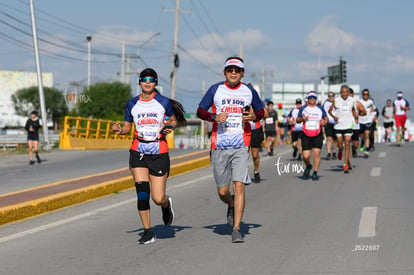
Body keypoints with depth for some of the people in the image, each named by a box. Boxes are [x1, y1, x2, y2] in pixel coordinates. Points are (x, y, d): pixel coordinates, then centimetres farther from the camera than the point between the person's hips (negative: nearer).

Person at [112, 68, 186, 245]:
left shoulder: (164, 102, -1)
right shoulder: (132, 104, 6)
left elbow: (174, 120, 12)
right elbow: (127, 127, 13)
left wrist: (169, 127, -10)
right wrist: (119, 129, -9)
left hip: (159, 153, -2)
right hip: (138, 152, 2)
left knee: (158, 199, -4)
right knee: (142, 192, -11)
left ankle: (167, 204, 35)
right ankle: (147, 232, 1)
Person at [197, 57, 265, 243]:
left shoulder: (249, 91, 7)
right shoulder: (215, 89, 4)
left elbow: (261, 110, 19)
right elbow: (200, 111, 7)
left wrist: (254, 116, -5)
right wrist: (214, 117, -13)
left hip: (241, 146, -1)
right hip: (219, 146, 1)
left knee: (239, 185, -14)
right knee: (222, 191, 6)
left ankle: (236, 229, -10)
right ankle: (232, 206, 42)